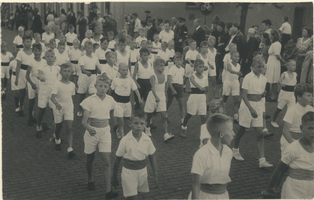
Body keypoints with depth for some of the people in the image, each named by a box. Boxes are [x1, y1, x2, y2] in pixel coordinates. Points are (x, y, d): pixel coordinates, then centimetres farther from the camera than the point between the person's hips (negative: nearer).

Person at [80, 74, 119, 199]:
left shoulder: (110, 100, -2)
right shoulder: (90, 100, -13)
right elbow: (84, 120, -20)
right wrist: (88, 128, -39)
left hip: (105, 132, 2)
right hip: (91, 131, -2)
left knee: (107, 161, -7)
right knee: (90, 158, 14)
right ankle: (90, 180, 42)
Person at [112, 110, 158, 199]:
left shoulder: (147, 140, -6)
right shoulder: (125, 140, -14)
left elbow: (152, 157, 5)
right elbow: (117, 159, -5)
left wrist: (155, 175, 6)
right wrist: (114, 177, 2)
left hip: (142, 171, 4)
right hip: (128, 171, -3)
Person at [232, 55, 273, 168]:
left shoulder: (263, 79, 5)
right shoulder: (248, 78, -13)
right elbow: (244, 95, -17)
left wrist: (264, 94, -8)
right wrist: (251, 109, -25)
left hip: (258, 105, 5)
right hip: (247, 105, -5)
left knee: (260, 133, -2)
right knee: (242, 130, 10)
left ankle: (262, 160, -4)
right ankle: (235, 150, 35)